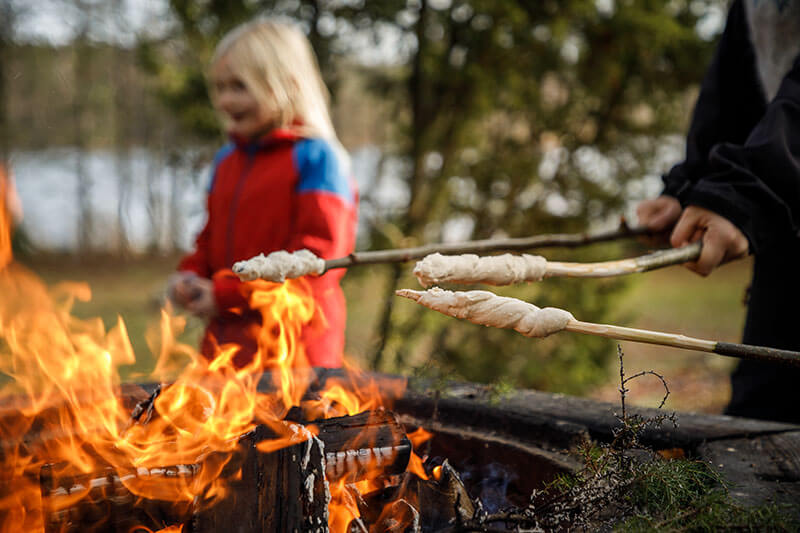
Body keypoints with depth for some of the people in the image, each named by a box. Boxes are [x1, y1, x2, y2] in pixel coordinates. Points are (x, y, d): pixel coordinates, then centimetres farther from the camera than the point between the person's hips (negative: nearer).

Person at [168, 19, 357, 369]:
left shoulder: (314, 156, -8)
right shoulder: (227, 161, 17)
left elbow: (317, 255, -15)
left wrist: (227, 294, -15)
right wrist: (190, 278, 2)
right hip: (226, 340, 7)